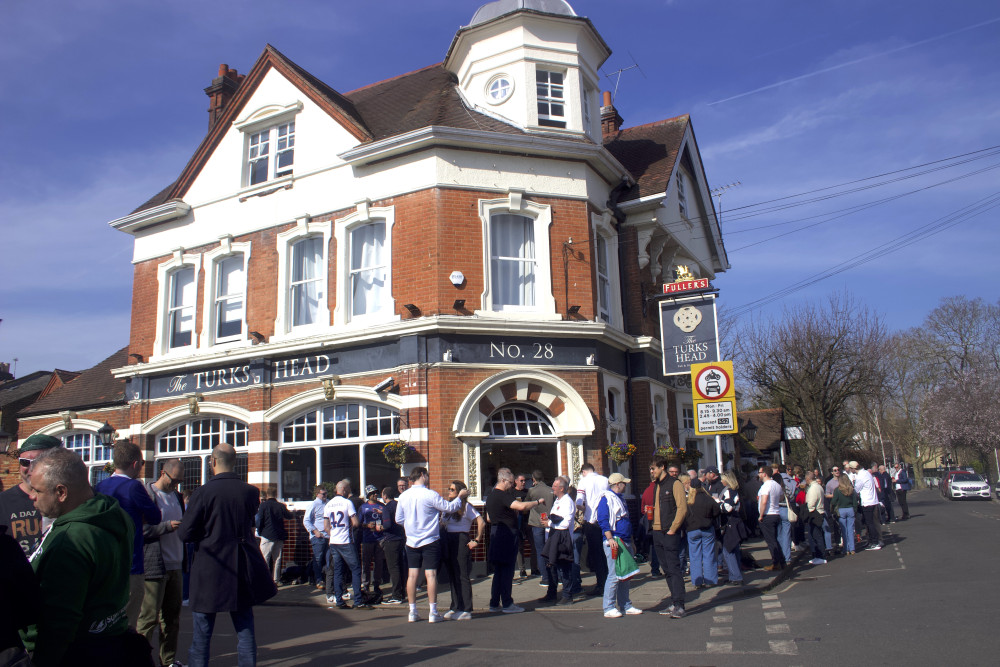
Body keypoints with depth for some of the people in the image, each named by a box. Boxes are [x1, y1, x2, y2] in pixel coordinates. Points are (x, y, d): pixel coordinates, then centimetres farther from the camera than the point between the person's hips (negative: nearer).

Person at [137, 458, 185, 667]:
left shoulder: (177, 496, 16)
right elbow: (140, 529, -14)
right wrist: (168, 526, -22)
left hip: (175, 565, 7)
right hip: (154, 566, -7)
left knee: (172, 616, 12)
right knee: (148, 617, -3)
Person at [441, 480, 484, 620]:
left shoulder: (466, 506, -6)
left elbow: (481, 523, -13)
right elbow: (442, 523, 22)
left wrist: (476, 540, -12)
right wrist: (442, 539, 8)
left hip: (461, 541, -7)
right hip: (448, 542, 7)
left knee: (462, 576, -5)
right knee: (452, 576, 11)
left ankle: (466, 610, -1)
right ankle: (455, 607, 19)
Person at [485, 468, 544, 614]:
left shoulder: (491, 496, 14)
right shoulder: (503, 495, -17)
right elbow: (521, 506, -31)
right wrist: (538, 502, -18)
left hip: (495, 534, 9)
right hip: (507, 535, -9)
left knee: (498, 570, 14)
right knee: (507, 570, -2)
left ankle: (494, 603, 17)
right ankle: (507, 604, 3)